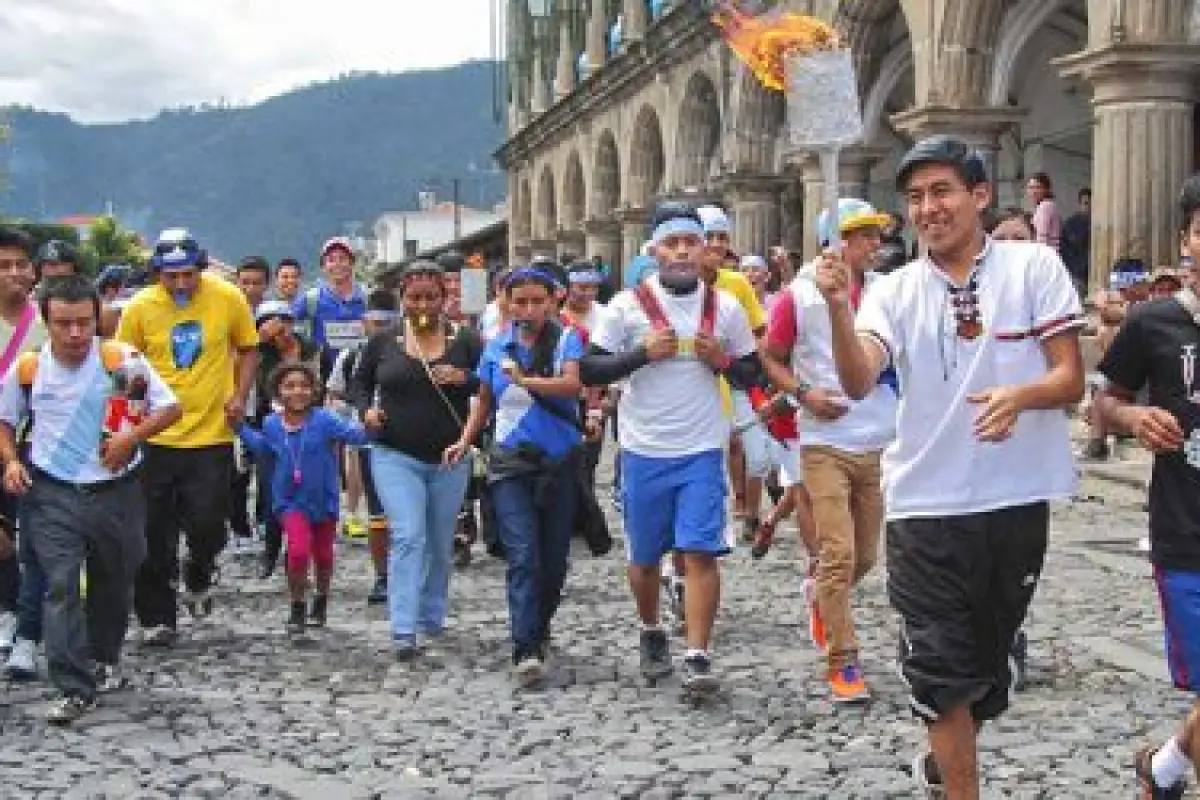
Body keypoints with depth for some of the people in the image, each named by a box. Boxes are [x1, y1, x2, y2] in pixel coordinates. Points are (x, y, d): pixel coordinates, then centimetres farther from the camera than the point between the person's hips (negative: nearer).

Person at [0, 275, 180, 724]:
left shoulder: (123, 361, -8)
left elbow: (170, 408, -3)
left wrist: (131, 437, -18)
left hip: (116, 493, 1)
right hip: (52, 495, 0)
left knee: (113, 584, 17)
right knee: (61, 587, -11)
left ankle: (104, 659, 42)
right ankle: (75, 689, -10)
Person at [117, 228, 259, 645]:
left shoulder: (228, 298, -6)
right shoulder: (139, 307, -6)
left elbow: (248, 349, 8)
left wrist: (240, 396, -4)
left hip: (212, 434, 0)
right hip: (156, 436, 0)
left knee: (208, 525, -1)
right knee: (155, 534, 6)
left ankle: (198, 579, 34)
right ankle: (156, 617, 22)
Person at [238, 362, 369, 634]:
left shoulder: (323, 420, -14)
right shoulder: (271, 425, -3)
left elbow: (352, 433, -25)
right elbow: (262, 448, 19)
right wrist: (241, 428, 15)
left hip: (323, 500, 0)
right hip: (291, 502, 0)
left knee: (323, 554, 15)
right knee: (298, 550, -19)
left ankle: (321, 602, 41)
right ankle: (297, 607, 1)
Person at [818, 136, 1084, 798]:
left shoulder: (1034, 267, -1)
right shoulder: (895, 291, 2)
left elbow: (1071, 381, -3)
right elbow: (858, 383, -14)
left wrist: (1020, 396, -25)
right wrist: (837, 307, -31)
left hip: (1017, 502, 1)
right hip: (926, 504, 0)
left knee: (989, 659, 16)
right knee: (941, 669, -1)